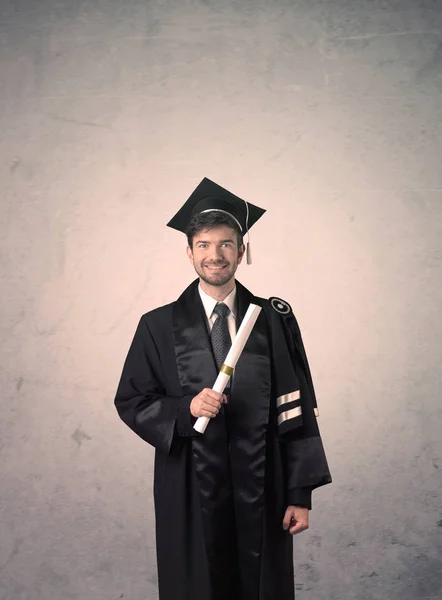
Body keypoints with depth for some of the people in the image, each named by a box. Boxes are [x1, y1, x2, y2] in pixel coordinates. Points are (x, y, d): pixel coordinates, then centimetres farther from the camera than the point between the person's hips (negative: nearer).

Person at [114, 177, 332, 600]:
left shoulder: (275, 320, 1)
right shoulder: (159, 326, 0)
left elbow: (297, 410, 0)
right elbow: (130, 401, 3)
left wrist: (301, 493, -4)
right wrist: (185, 409, -16)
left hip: (261, 492, 1)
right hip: (190, 493, 0)